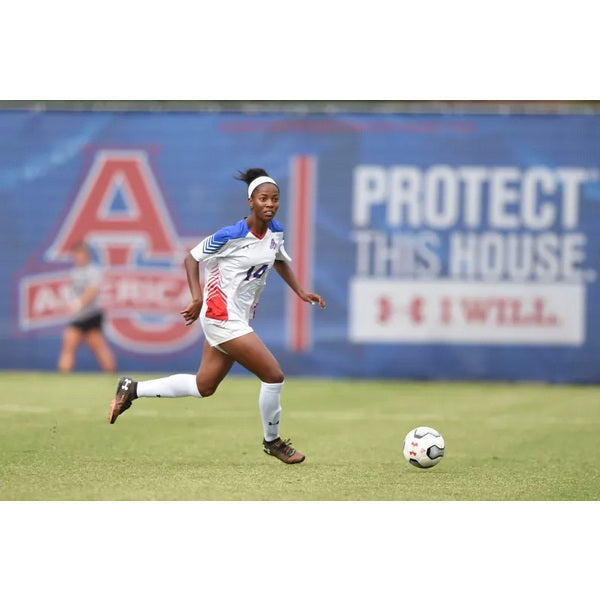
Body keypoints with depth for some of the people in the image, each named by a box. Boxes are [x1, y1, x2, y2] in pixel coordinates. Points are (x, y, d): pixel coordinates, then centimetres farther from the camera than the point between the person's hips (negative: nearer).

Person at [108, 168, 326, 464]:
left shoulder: (275, 232, 3)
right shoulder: (231, 235, -18)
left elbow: (280, 260, 23)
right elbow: (192, 258, -9)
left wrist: (300, 292, 12)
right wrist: (197, 297, -20)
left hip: (239, 319, 9)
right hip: (221, 316, -9)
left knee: (203, 387, 16)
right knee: (274, 375, -10)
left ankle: (132, 389, 27)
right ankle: (272, 440, 11)